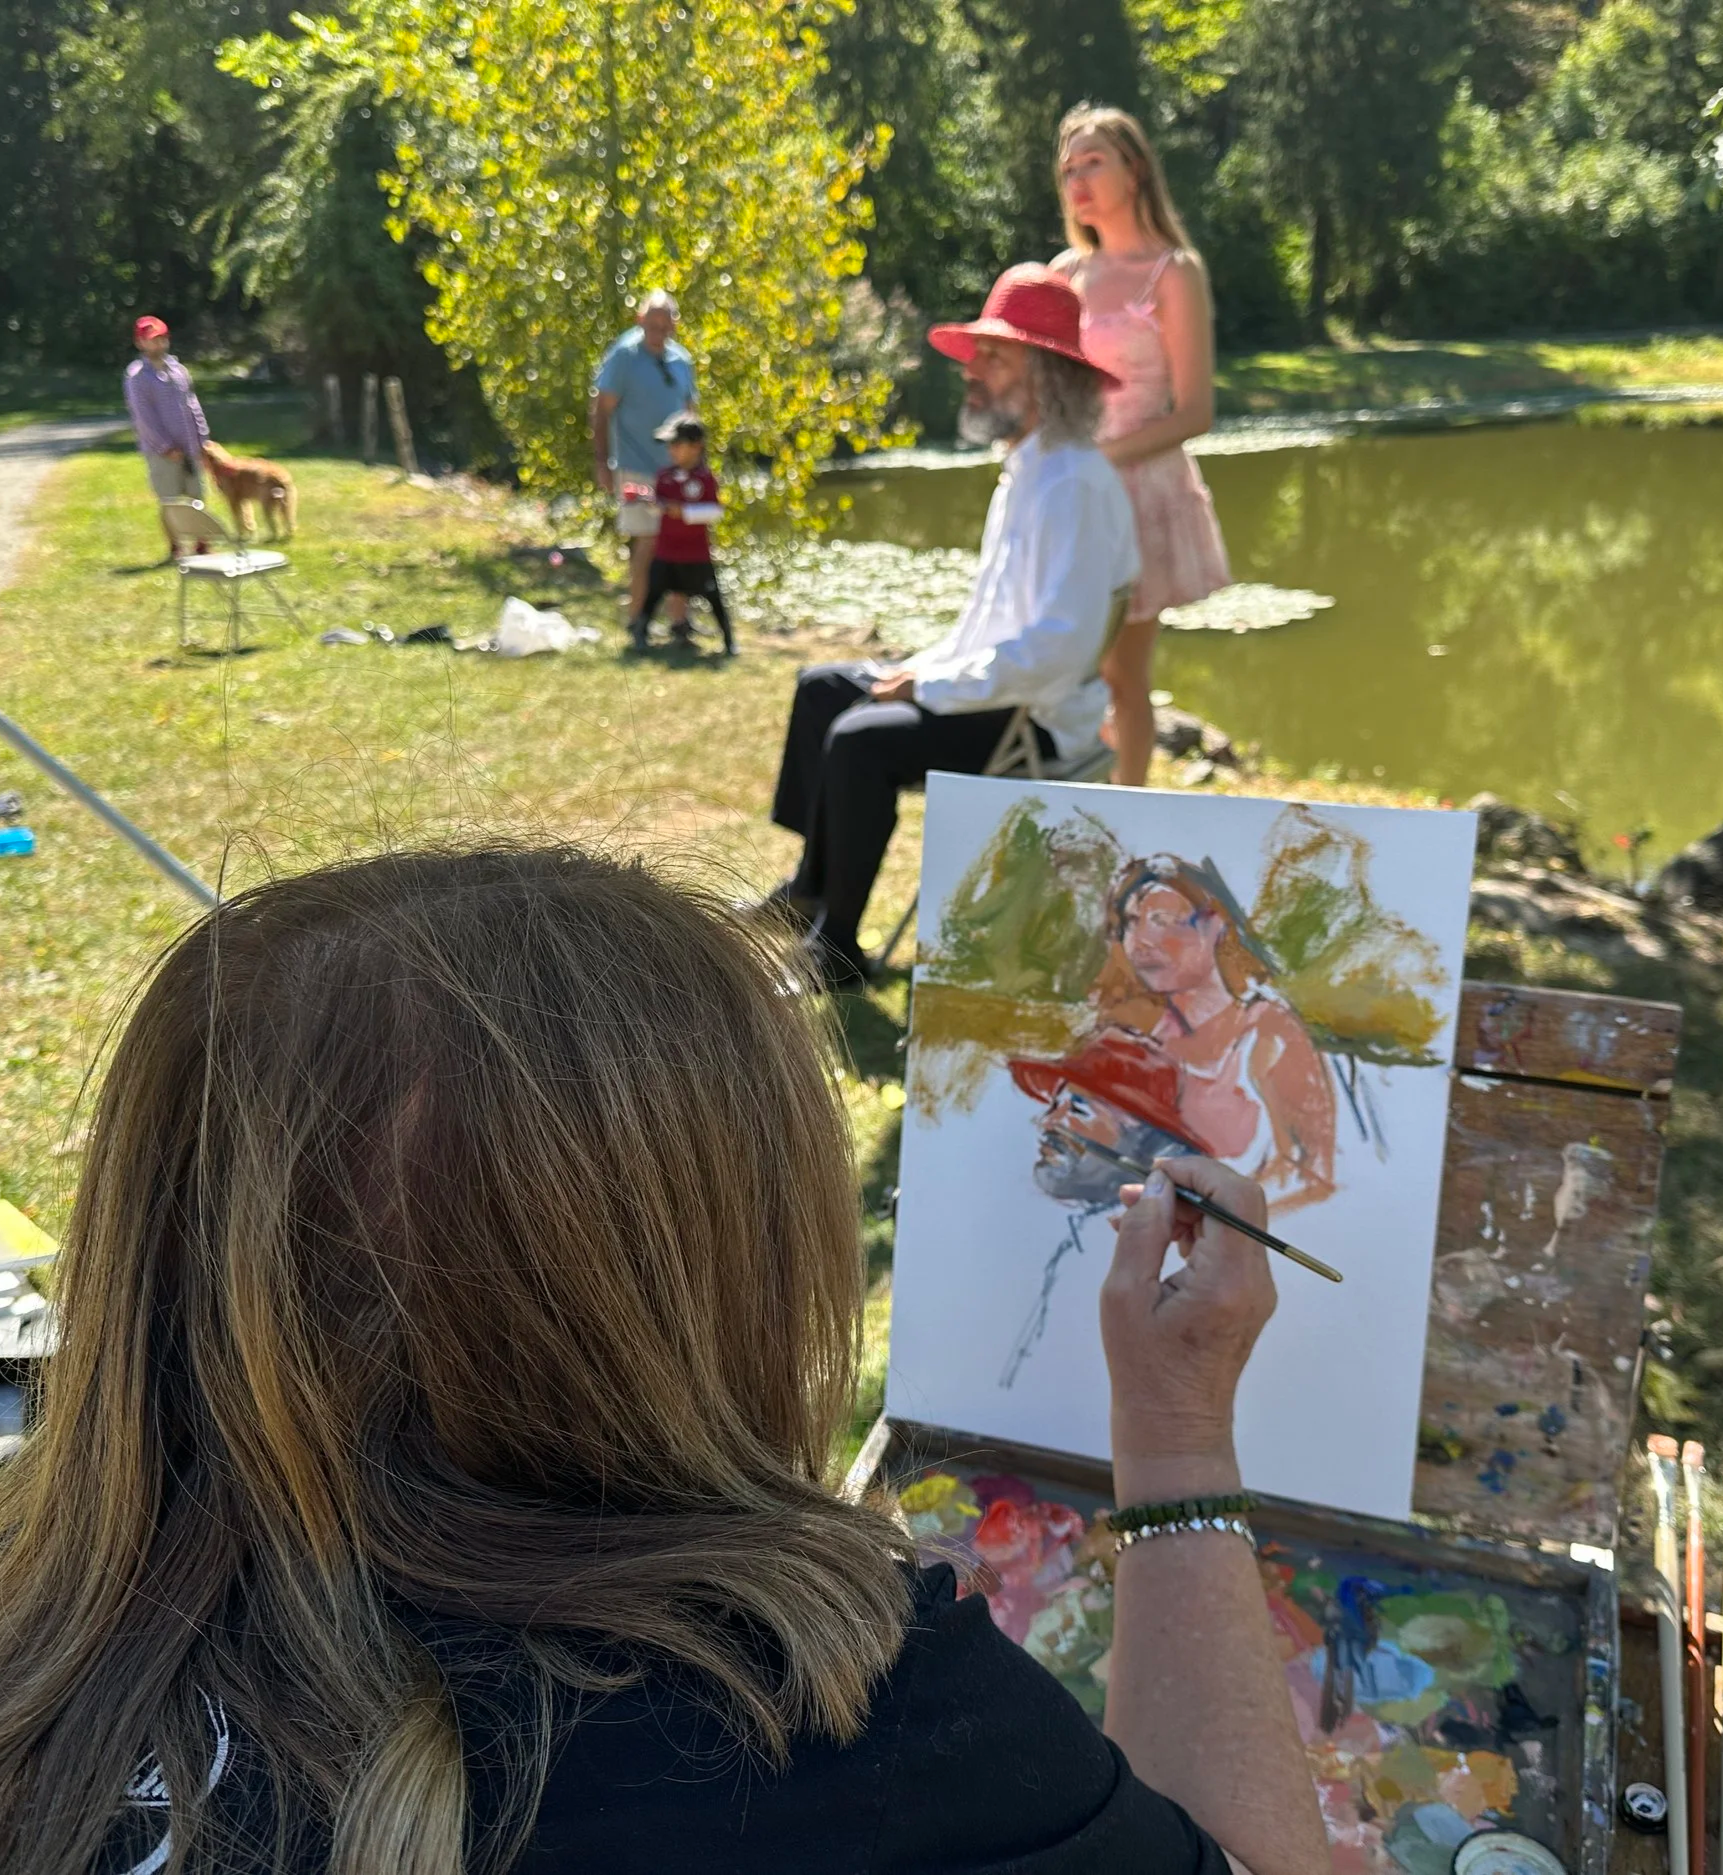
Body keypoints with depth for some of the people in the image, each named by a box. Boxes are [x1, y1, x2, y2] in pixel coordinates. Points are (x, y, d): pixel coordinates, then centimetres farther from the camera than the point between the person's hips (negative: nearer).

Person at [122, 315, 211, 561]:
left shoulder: (177, 369, 10)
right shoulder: (137, 375, -8)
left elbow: (192, 405, 13)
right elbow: (144, 416, -12)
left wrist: (202, 439, 7)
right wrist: (166, 447, -15)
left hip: (190, 446, 5)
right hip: (162, 451, -5)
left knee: (197, 498, 7)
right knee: (170, 502, 1)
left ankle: (202, 545, 16)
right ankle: (174, 548, 11)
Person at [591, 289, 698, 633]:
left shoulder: (681, 360, 11)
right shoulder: (623, 356, -7)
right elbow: (602, 411, -8)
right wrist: (602, 463, -13)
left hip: (677, 470, 6)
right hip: (638, 469, -6)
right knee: (647, 543, -7)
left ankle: (679, 621, 17)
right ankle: (637, 623, 4)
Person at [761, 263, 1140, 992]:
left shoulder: (1074, 484, -21)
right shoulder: (1026, 469, 12)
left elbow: (1059, 643, -30)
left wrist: (933, 688, -22)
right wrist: (922, 668, 7)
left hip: (1037, 721, -11)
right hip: (990, 690, 11)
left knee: (860, 741, -27)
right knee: (822, 687, 17)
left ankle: (837, 947, -13)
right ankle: (813, 884, 22)